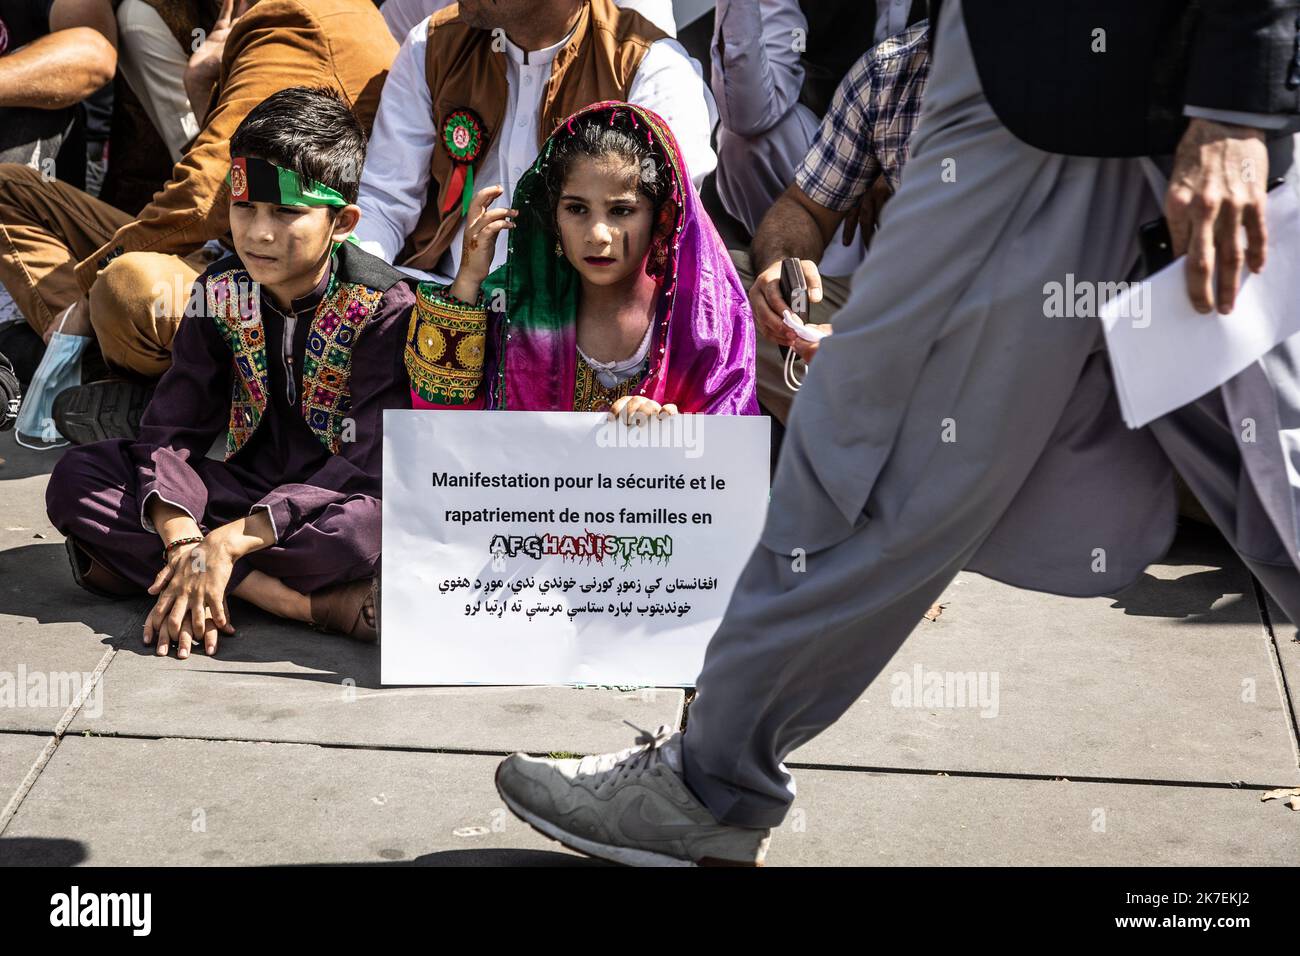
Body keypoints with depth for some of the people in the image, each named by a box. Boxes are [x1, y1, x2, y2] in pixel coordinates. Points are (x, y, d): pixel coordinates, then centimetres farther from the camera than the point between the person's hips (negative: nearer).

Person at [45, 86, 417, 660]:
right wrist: (183, 540, -29)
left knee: (364, 527, -41)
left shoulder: (384, 305, -16)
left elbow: (368, 463, -24)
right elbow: (172, 432, -7)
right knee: (76, 478, -16)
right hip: (249, 481, 6)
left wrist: (229, 541, -31)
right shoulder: (221, 291, -2)